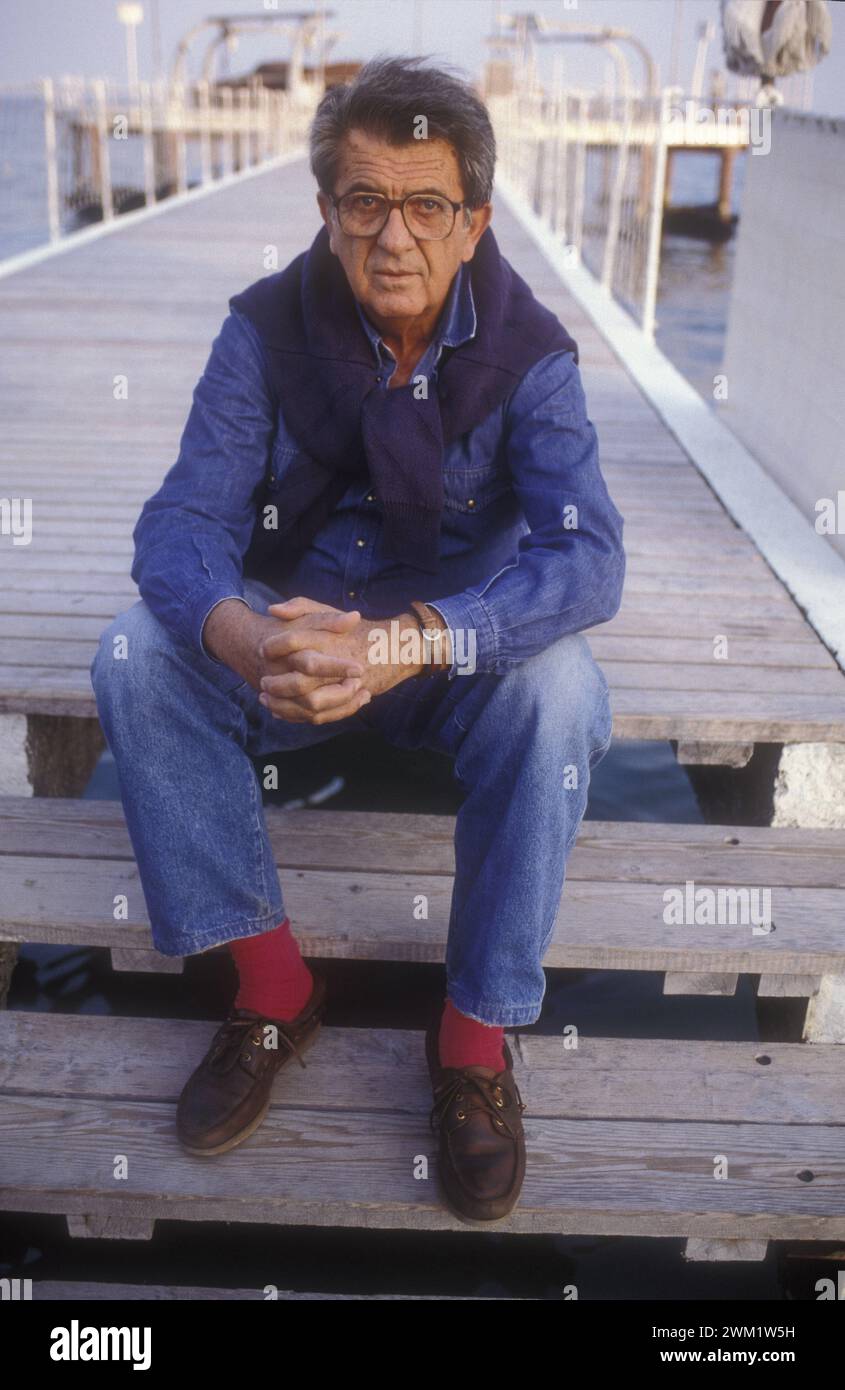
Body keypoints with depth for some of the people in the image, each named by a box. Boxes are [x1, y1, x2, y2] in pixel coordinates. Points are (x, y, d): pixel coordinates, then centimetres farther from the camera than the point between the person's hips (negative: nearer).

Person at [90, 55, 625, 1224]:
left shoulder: (527, 353, -14)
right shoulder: (267, 329, -10)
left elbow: (588, 558, -28)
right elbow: (183, 523, -18)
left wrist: (405, 642, -45)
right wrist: (250, 641, -43)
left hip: (465, 654, -1)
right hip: (292, 640, 2)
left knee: (560, 691, -33)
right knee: (134, 658, -23)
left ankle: (476, 1030, -16)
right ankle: (274, 985, -13)